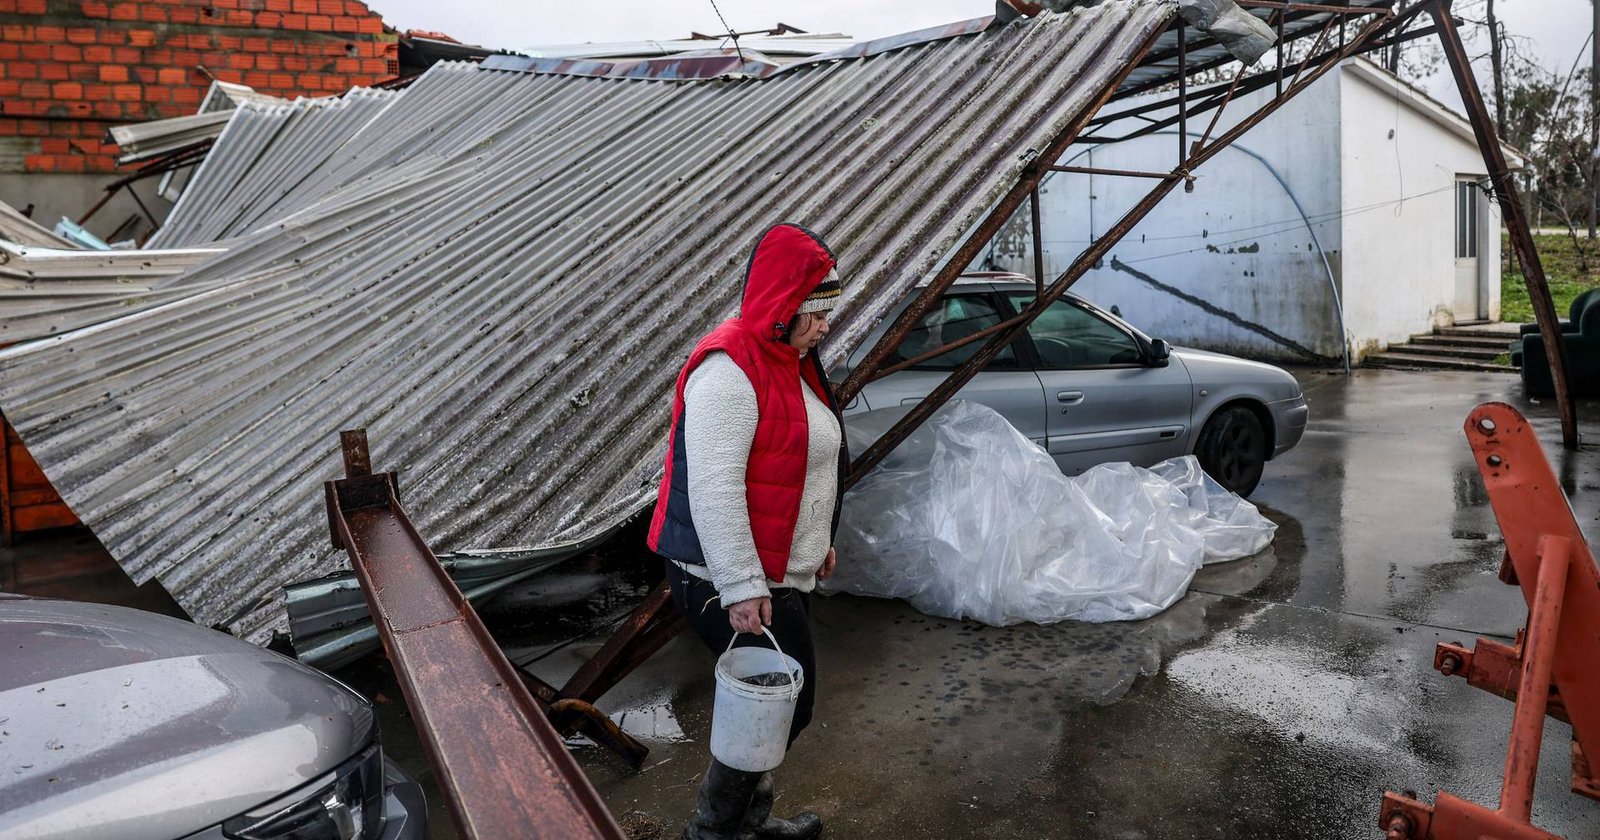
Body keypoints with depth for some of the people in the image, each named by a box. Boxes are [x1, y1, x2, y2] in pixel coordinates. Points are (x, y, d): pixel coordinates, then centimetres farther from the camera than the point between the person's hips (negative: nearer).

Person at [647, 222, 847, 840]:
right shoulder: (730, 368, -21)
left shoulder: (791, 362, 12)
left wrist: (819, 541, 26)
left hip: (783, 575, 10)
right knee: (785, 706, -1)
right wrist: (740, 589, -26)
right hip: (732, 582, -10)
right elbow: (714, 487, -26)